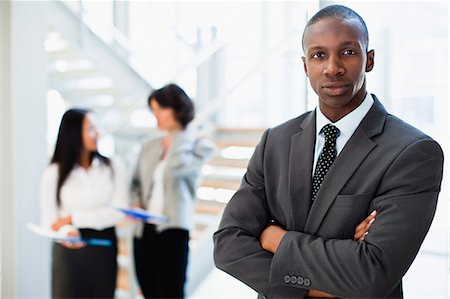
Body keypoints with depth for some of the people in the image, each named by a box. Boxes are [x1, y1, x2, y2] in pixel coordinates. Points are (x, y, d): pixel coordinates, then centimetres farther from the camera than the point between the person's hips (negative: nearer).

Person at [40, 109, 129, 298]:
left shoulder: (113, 167, 1)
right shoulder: (53, 173, 0)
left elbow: (119, 211, -8)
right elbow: (49, 220, -4)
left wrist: (72, 219, -12)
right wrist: (67, 232, -27)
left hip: (104, 247, 1)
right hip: (69, 249, -1)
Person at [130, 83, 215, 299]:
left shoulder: (200, 145, -3)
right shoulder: (149, 147, 12)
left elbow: (176, 168, -22)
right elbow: (136, 182, 22)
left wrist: (180, 134, -9)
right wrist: (136, 202, 2)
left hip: (172, 232, -6)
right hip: (143, 231, 6)